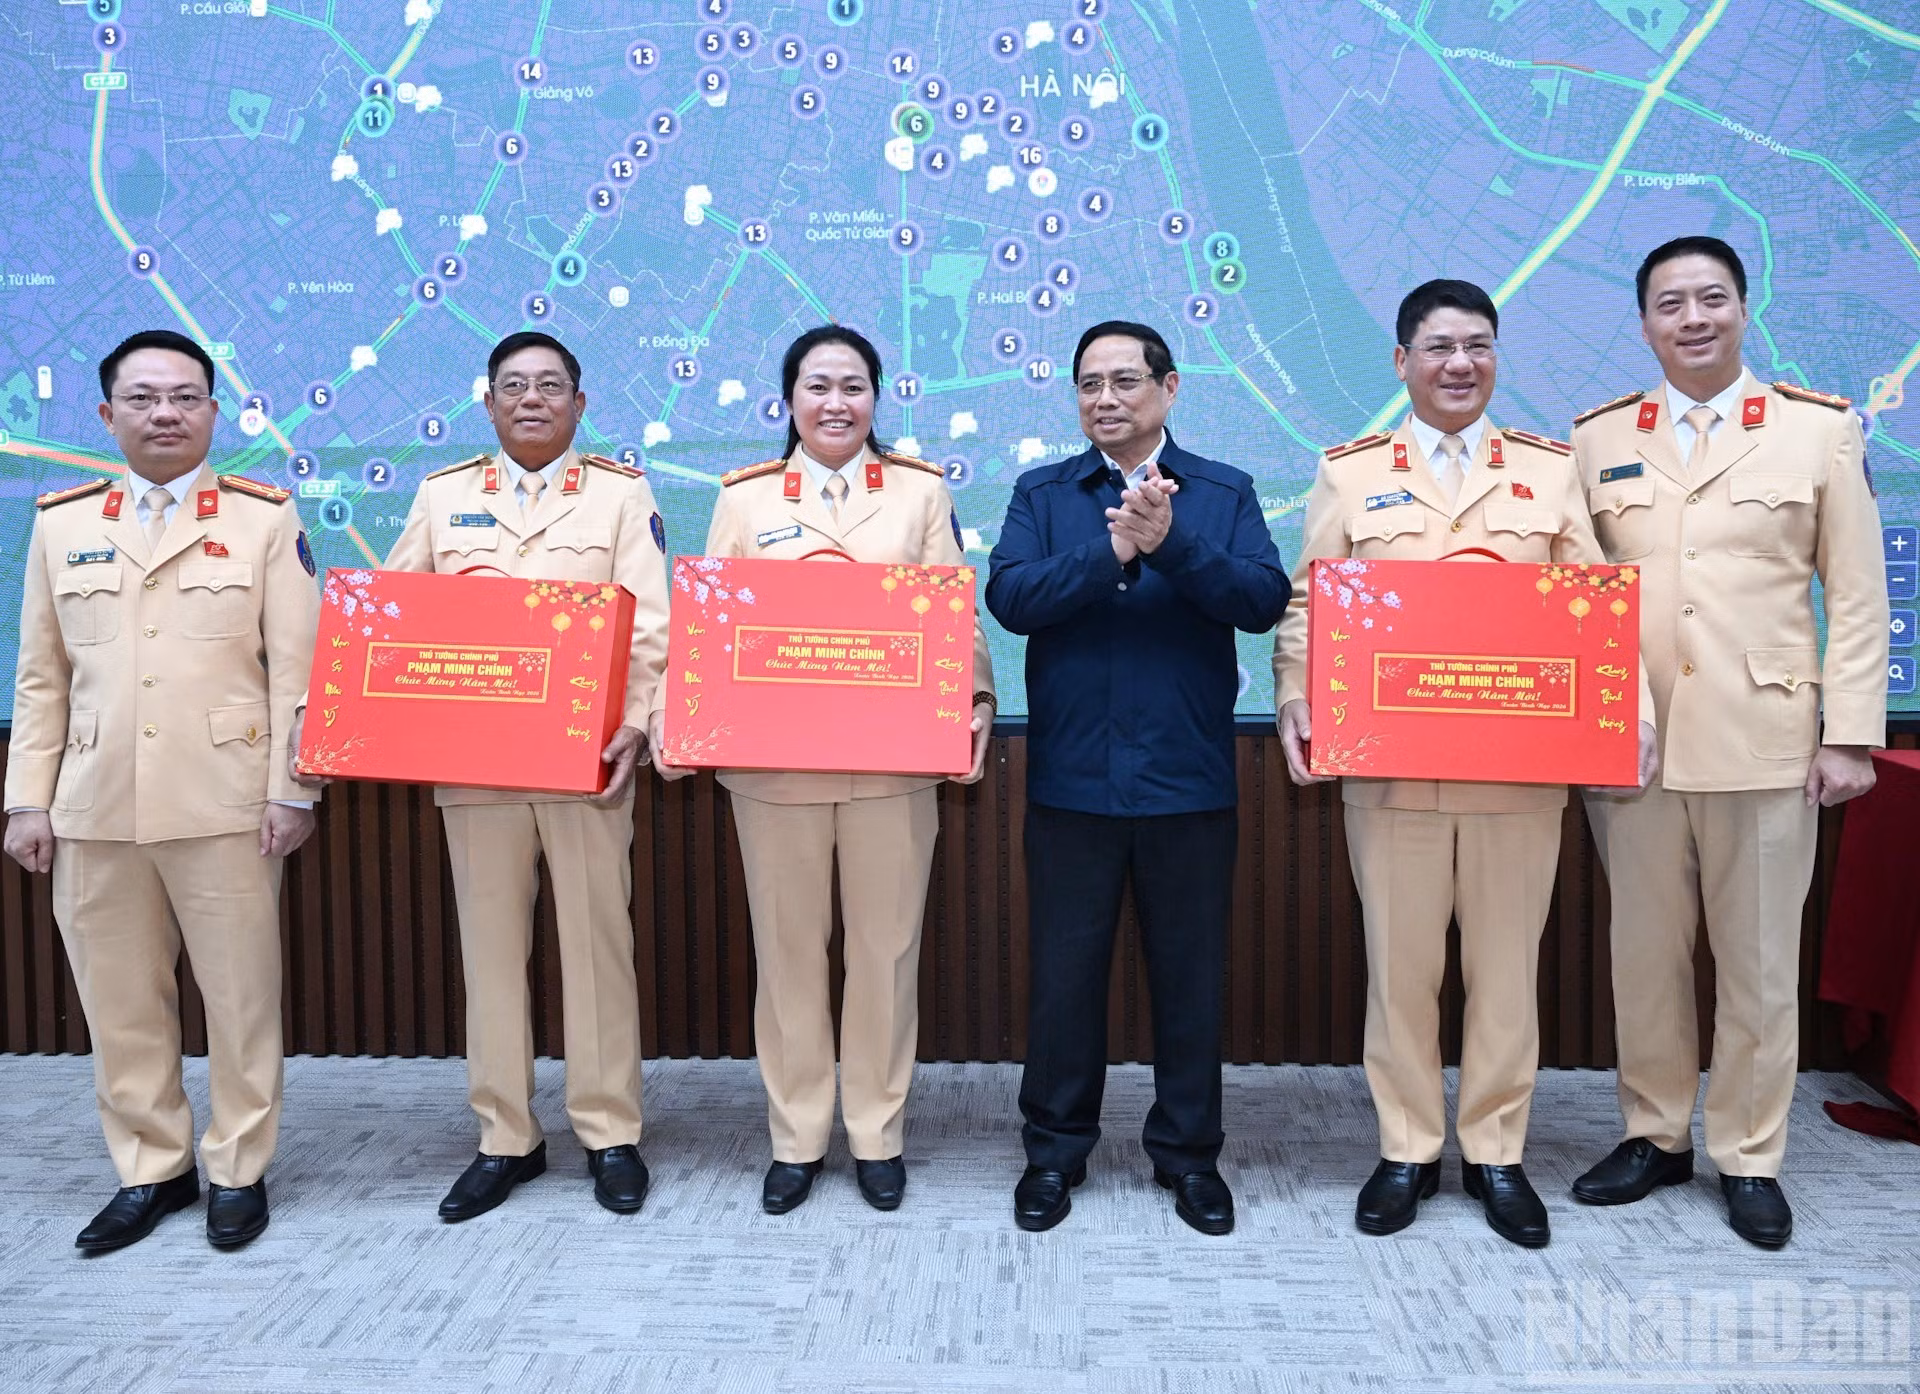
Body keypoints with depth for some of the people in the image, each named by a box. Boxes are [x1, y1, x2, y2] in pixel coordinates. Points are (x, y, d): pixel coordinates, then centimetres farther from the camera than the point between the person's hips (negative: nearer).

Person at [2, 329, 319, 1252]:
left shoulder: (264, 519, 3)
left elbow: (296, 668, -2)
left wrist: (292, 790, -8)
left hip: (226, 807, -3)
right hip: (95, 811, 3)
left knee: (241, 995, 5)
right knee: (119, 1001, 10)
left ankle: (237, 1171, 21)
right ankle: (151, 1169, 26)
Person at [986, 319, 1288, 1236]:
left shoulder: (1224, 493, 5)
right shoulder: (1042, 494, 7)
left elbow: (1263, 600, -10)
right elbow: (1010, 597, -9)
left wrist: (1172, 544, -22)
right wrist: (1110, 552, -20)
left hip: (1188, 778, 0)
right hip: (1071, 777, 0)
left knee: (1189, 972, 11)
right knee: (1065, 970, 9)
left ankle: (1187, 1152, 28)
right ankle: (1055, 1150, 26)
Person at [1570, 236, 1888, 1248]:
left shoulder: (1821, 428, 5)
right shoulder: (1598, 439, 9)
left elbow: (1857, 597, 3)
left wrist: (1850, 736, -3)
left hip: (1765, 740, -1)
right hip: (1631, 742, 2)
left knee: (1758, 962, 8)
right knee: (1643, 953, 10)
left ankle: (1749, 1158, 23)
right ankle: (1654, 1136, 26)